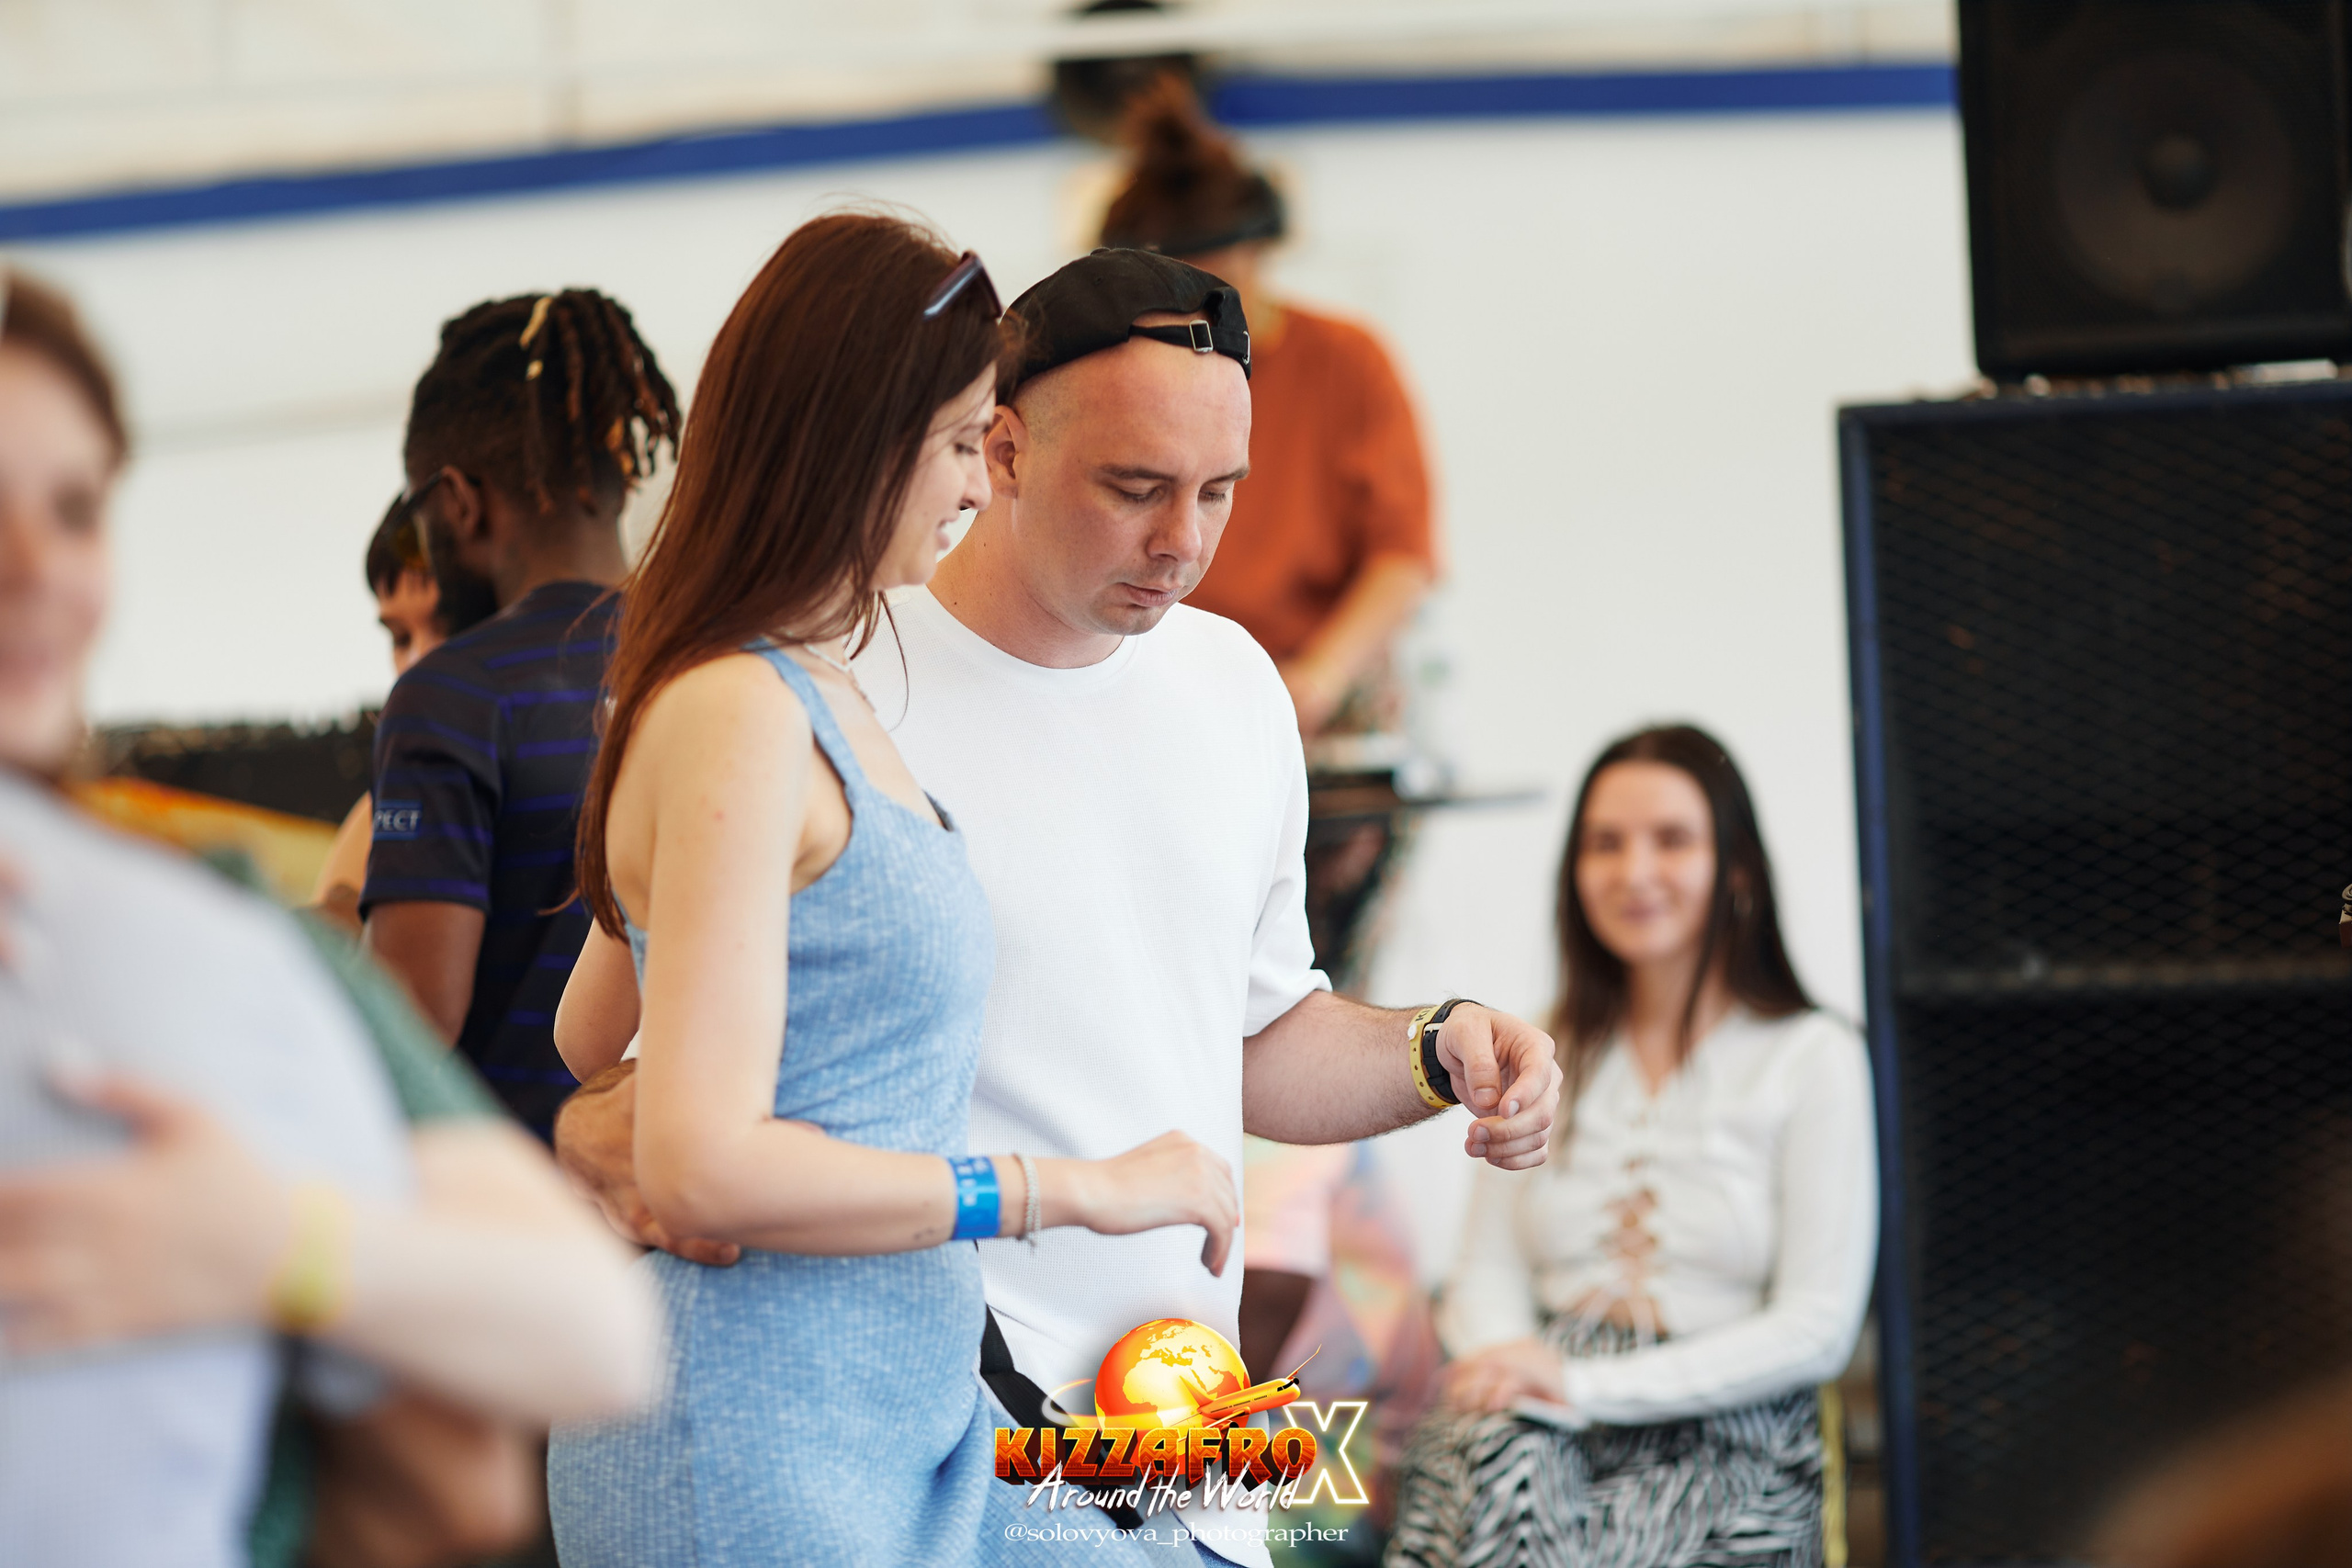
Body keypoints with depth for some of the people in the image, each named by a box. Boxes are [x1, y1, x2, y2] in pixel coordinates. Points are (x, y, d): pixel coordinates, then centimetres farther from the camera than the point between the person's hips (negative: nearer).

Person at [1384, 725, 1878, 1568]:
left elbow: (1818, 1327, -3)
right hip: (1538, 1417, 4)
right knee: (1493, 1447, -32)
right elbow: (1486, 1273, 15)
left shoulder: (1810, 1059, 4)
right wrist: (1507, 1364, -11)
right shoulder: (1544, 1058, 19)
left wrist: (1586, 1383, -12)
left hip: (1722, 1442, -4)